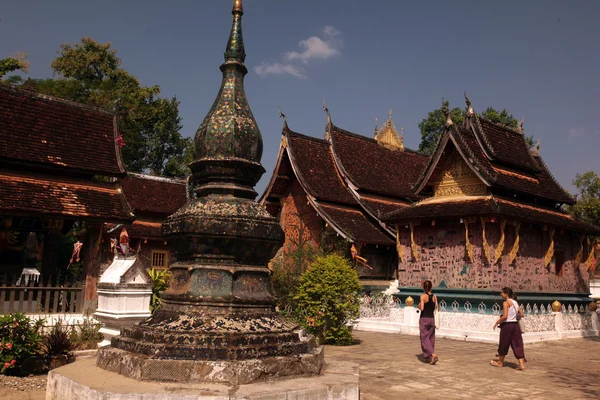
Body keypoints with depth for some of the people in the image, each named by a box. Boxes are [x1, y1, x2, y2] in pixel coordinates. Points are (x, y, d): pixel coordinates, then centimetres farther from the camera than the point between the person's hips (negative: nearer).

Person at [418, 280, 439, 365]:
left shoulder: (423, 296, -13)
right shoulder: (434, 296, 2)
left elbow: (422, 308, -19)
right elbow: (436, 308, 5)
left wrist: (419, 306, 2)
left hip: (424, 319, -5)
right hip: (432, 319, 5)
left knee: (424, 339, -1)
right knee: (431, 338, 16)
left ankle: (434, 355, -16)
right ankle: (428, 357, 24)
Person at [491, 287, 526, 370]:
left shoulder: (506, 303, -13)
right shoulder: (515, 302, 10)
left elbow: (505, 316, -20)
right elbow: (521, 314, 10)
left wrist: (497, 322, -9)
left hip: (507, 325, -6)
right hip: (515, 324, 7)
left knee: (503, 344, 8)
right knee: (517, 345, 5)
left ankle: (500, 362, 22)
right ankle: (522, 365, -1)